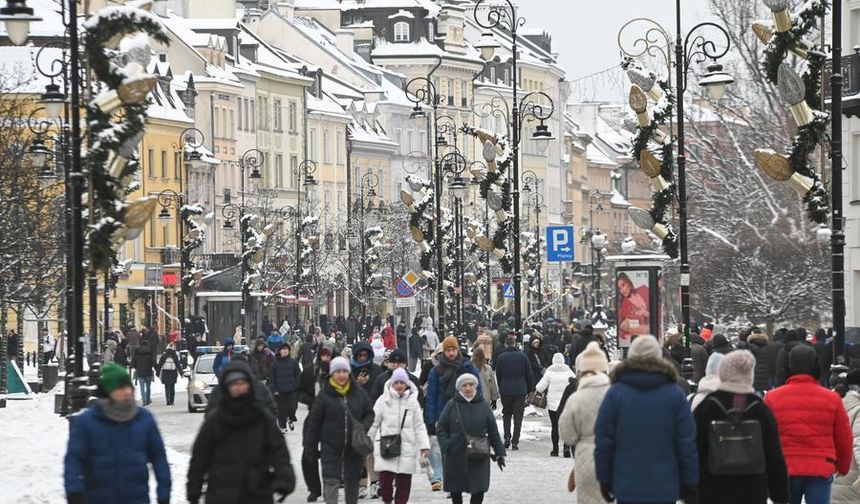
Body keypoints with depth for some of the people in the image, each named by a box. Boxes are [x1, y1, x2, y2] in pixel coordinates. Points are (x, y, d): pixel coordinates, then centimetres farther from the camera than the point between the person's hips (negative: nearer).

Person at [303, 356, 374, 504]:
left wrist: (363, 428, -8)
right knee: (331, 481, -11)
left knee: (352, 481, 14)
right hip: (330, 447, -3)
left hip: (354, 447, 3)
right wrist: (309, 446, -1)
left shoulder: (359, 393, 2)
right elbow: (314, 421, -1)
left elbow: (369, 413, 12)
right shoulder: (324, 395, -5)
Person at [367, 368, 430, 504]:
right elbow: (373, 423, 5)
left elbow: (419, 426, 8)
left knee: (404, 482, 3)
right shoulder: (383, 400, 1)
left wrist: (424, 445, 1)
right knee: (385, 478, -6)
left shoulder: (412, 402, 7)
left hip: (407, 447, 2)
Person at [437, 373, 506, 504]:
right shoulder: (452, 405, 0)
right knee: (455, 489, 9)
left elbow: (493, 430, 8)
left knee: (479, 489, -6)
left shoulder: (483, 405, 5)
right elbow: (441, 428, 3)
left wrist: (499, 453, 7)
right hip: (456, 456, 0)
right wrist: (446, 446, -10)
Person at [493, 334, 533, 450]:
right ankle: (515, 442, -2)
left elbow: (498, 375, 2)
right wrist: (530, 388, 11)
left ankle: (507, 437, 3)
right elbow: (529, 374, 2)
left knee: (506, 414, 17)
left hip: (505, 389, 0)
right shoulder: (522, 356, -3)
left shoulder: (501, 357, -4)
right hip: (520, 389, 0)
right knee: (518, 415, 3)